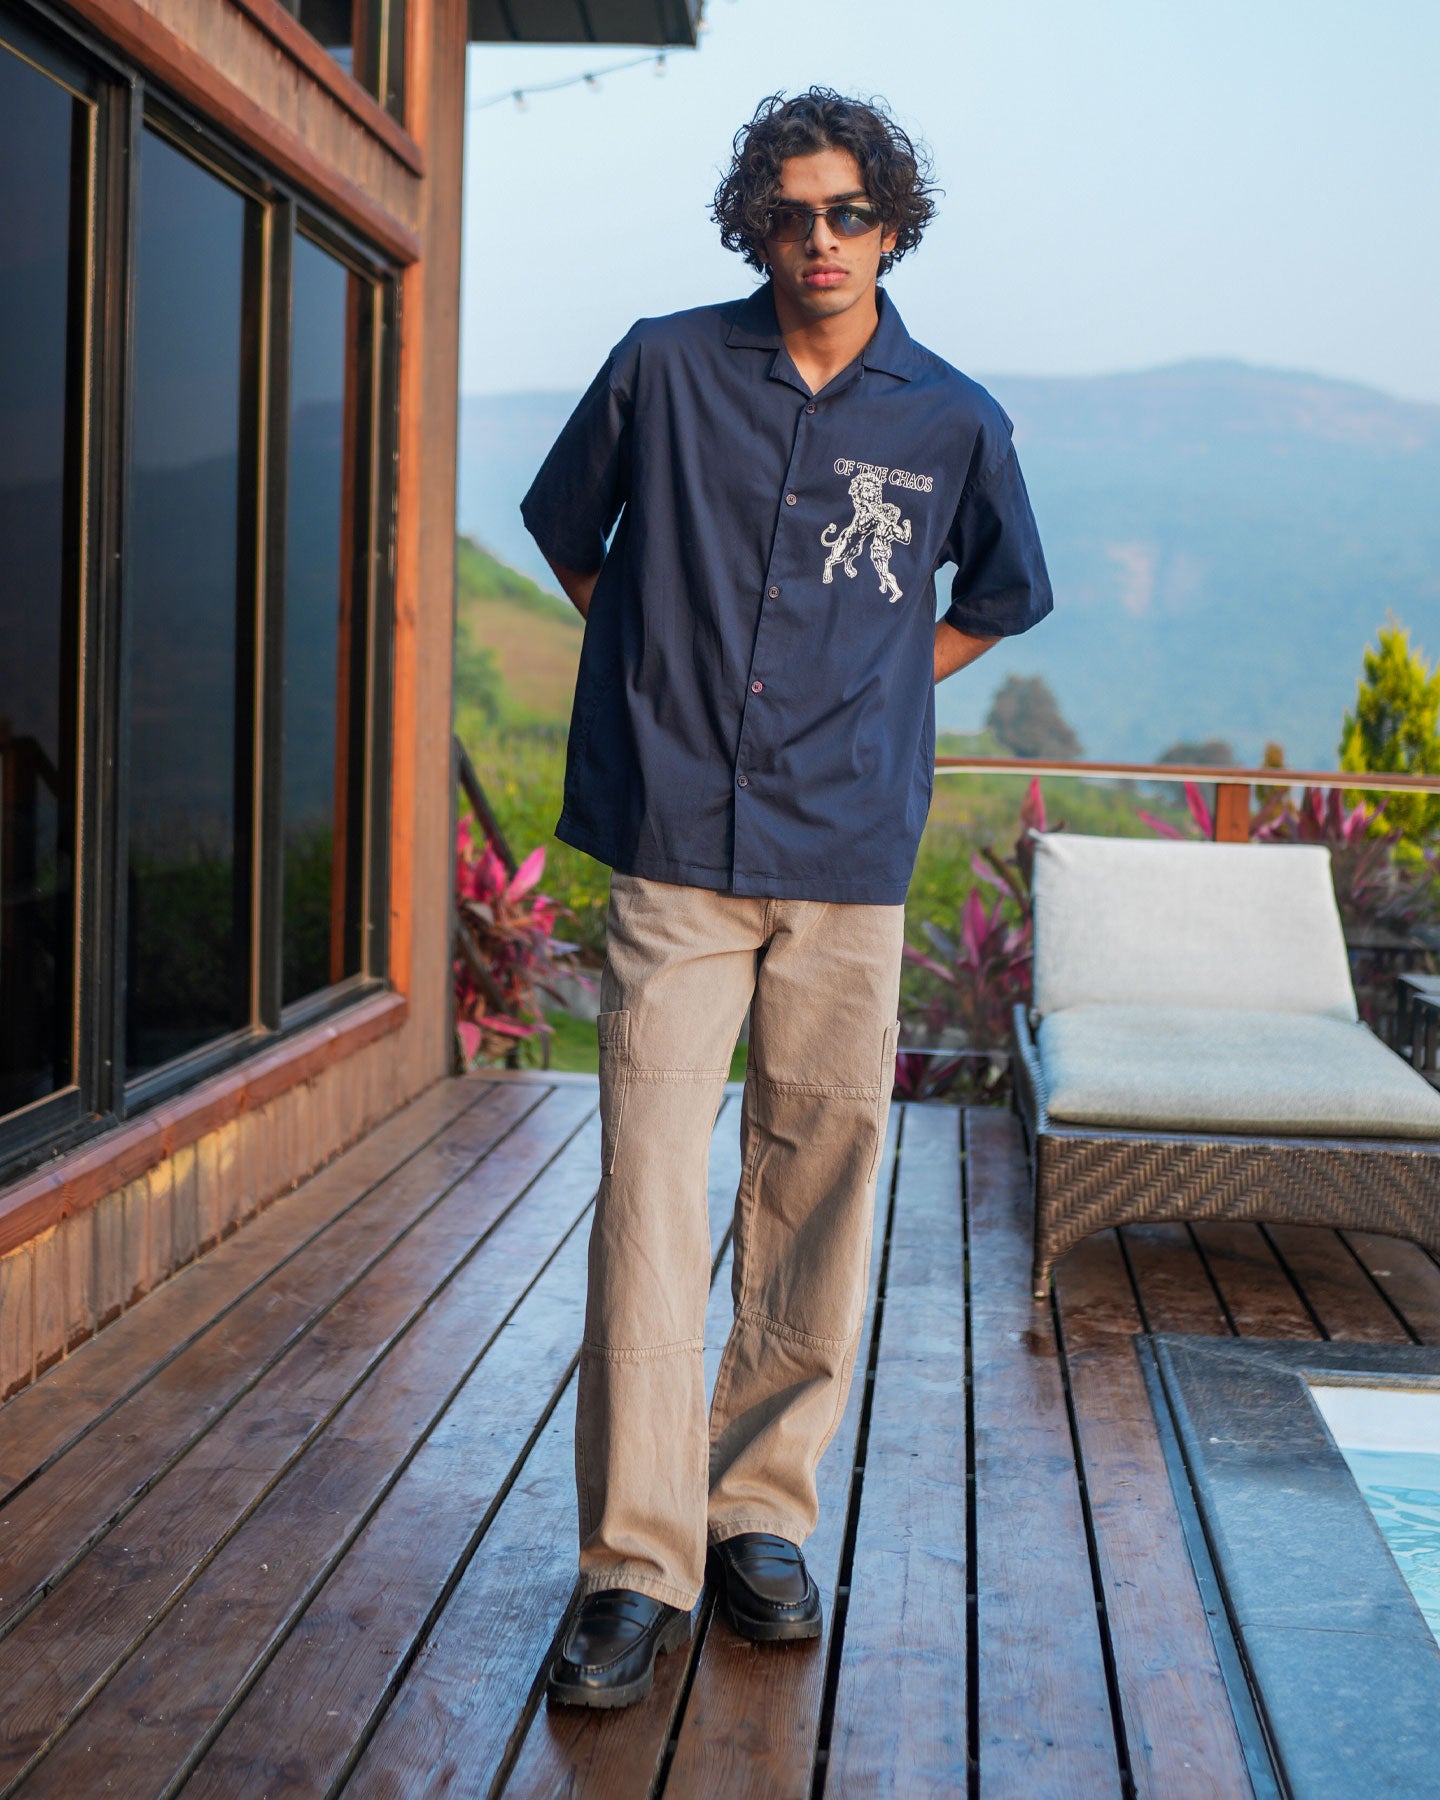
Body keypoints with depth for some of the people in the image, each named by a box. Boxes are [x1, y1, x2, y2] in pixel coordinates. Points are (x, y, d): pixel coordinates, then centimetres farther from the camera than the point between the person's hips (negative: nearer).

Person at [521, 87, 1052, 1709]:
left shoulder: (955, 421, 6)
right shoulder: (664, 369, 4)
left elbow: (997, 600, 23)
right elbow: (568, 531, 19)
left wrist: (863, 698, 13)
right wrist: (669, 677, 12)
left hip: (849, 859, 2)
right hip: (676, 849, -1)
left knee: (819, 1193, 5)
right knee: (648, 1191, -7)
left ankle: (763, 1514, 20)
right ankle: (638, 1564, 0)